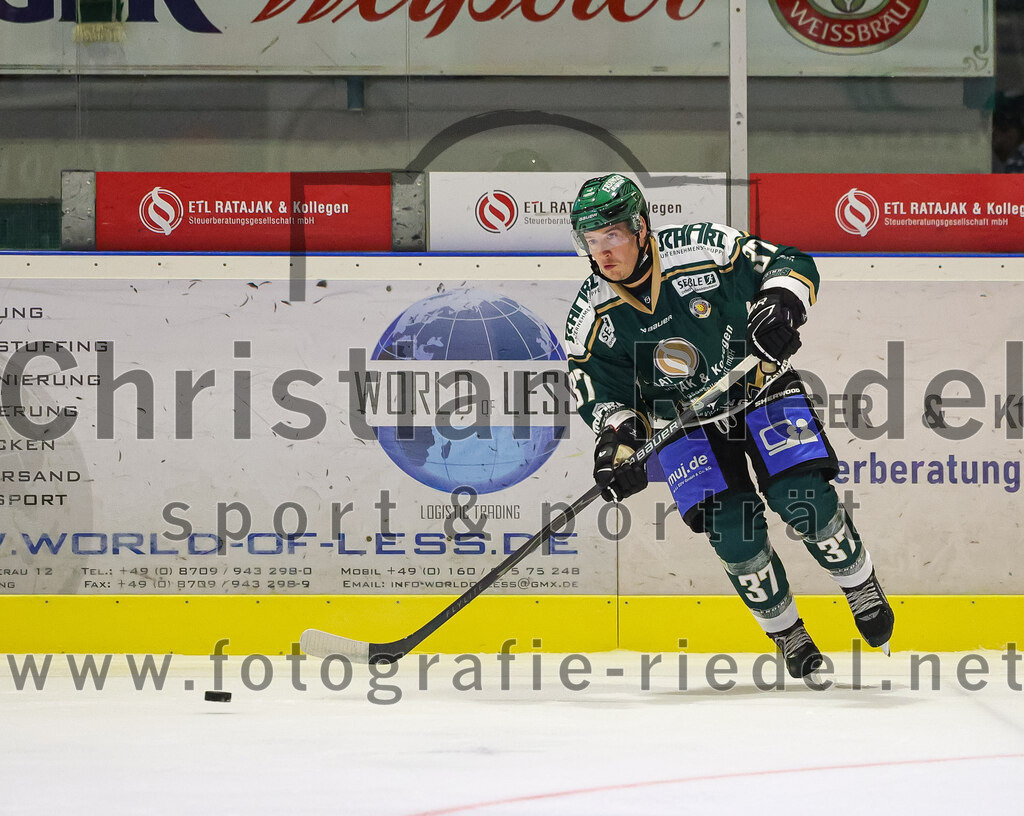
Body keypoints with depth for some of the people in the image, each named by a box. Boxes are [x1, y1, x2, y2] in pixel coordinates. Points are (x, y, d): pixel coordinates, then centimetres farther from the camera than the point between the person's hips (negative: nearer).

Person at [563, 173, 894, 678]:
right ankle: (787, 634, 12)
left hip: (759, 388, -2)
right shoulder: (593, 318, -16)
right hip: (684, 422, 2)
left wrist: (782, 305, -34)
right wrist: (617, 438, -28)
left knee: (802, 500, -16)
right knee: (732, 532, -12)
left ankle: (863, 589, 12)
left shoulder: (706, 251, -24)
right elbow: (603, 392, -9)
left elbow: (790, 263, -14)